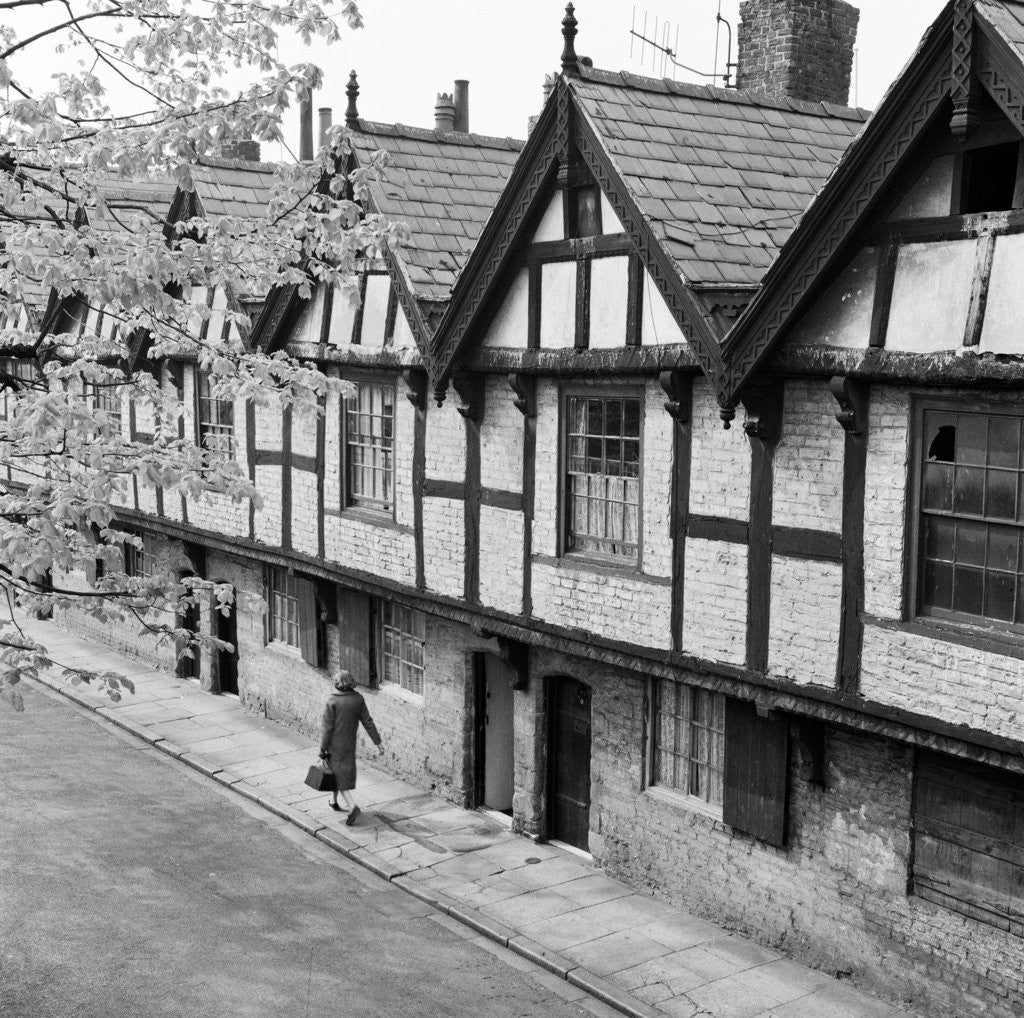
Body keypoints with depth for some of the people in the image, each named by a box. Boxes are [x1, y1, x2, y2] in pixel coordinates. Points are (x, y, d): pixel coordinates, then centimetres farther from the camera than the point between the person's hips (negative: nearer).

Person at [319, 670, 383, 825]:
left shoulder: (332, 701, -18)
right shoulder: (358, 698, -5)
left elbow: (327, 727, -17)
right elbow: (367, 721, -3)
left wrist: (322, 749, -11)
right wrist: (377, 742, 1)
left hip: (334, 744, -5)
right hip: (349, 743, 5)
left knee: (338, 775, 1)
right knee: (344, 771, 24)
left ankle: (352, 806, -16)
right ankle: (334, 800, 39)